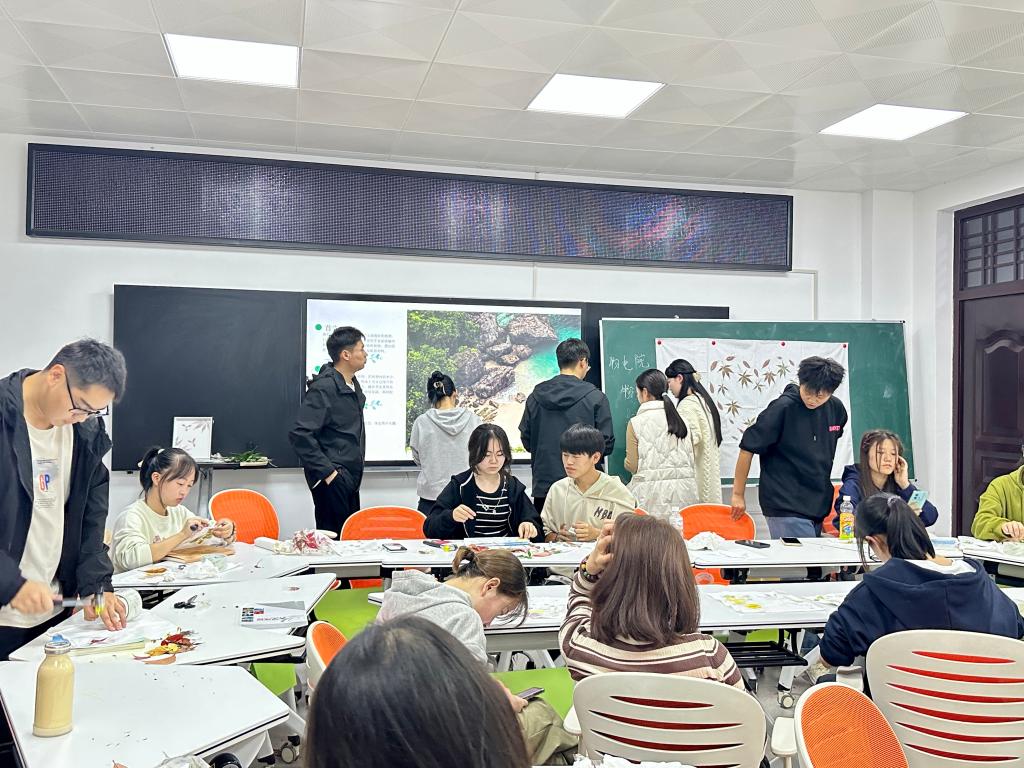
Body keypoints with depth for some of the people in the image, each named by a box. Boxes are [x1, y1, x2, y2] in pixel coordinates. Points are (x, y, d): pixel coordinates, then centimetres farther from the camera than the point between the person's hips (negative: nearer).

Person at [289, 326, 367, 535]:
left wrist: (356, 470, 16)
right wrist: (326, 472, -20)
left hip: (350, 478, 9)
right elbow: (300, 434, -22)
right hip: (333, 480, -9)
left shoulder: (353, 385, 10)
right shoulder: (324, 388, -17)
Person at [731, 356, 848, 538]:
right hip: (785, 508, -7)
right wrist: (738, 494, -6)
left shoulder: (836, 409, 3)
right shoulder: (782, 408, -14)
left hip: (818, 505, 7)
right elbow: (748, 448, -10)